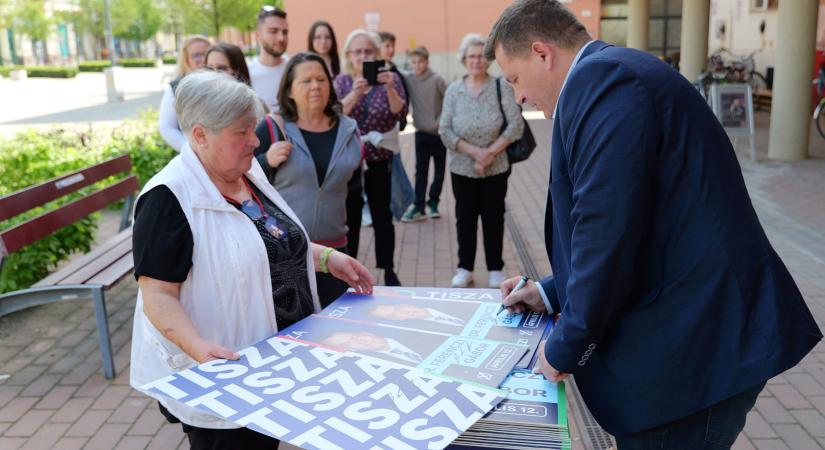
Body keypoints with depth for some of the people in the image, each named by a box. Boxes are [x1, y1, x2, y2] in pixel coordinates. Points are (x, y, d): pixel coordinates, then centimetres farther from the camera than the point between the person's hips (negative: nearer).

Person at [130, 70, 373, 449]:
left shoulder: (248, 171, 4)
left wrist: (326, 257, 4)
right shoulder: (170, 199, -21)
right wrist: (200, 348, -36)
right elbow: (158, 296, -22)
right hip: (223, 376, -7)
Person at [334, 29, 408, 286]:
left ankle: (388, 271, 17)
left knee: (382, 217, 5)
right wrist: (355, 94, -27)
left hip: (380, 161, 0)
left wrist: (390, 88, -27)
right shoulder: (342, 81, 5)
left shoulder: (390, 79, 3)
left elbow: (400, 113, -10)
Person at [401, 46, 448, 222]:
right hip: (421, 133, 2)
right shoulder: (408, 79, -4)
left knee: (439, 170, 8)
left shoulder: (436, 79, -13)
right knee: (421, 171, 3)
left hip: (439, 133, -2)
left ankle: (433, 203, 22)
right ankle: (419, 207, 6)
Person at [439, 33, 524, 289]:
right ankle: (465, 268, 21)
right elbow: (445, 130, -5)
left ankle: (495, 269, 20)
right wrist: (475, 152, -16)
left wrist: (490, 153, -17)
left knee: (494, 217, 8)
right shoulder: (453, 90, 0)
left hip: (496, 168, -1)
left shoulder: (502, 87, -4)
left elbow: (516, 126, -9)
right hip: (462, 168, 1)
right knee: (465, 217, 9)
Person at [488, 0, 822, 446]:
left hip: (694, 346, -10)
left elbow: (608, 230, -24)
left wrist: (565, 346, -12)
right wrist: (552, 293, 20)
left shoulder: (598, 78, -17)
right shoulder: (615, 74, 15)